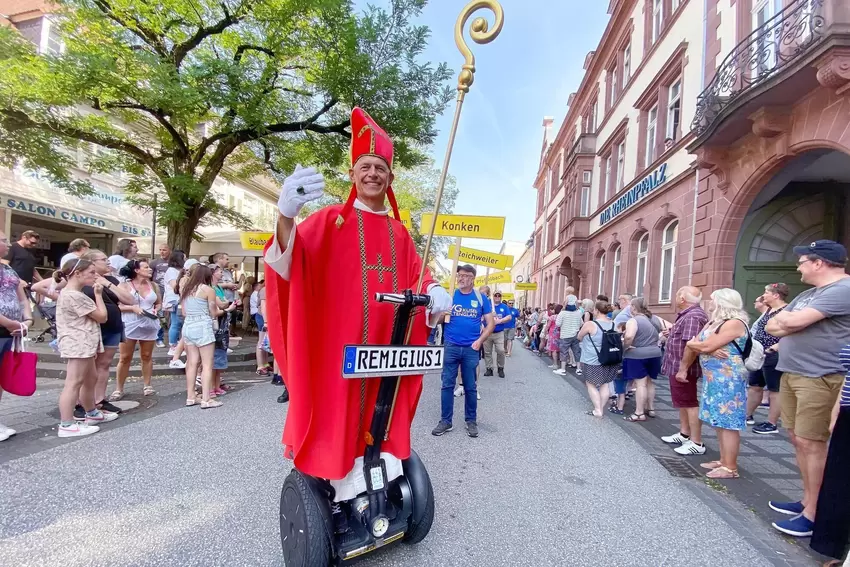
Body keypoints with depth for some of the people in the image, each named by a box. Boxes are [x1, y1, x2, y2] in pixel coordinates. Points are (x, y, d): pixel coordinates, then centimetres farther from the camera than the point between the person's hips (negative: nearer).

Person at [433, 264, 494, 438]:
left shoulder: (481, 298, 2)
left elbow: (491, 323, 5)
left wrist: (479, 341, -7)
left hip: (471, 348, 0)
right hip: (451, 346, 0)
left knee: (470, 386, 9)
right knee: (447, 384, 4)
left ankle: (471, 421, 23)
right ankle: (445, 421, 15)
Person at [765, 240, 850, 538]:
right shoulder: (806, 295, 16)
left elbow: (792, 322, -22)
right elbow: (771, 326, 13)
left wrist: (784, 318, -1)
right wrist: (791, 323, -6)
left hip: (819, 379, -9)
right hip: (790, 374, 9)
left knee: (810, 443, -4)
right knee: (799, 440, 14)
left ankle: (814, 514, 6)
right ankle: (807, 500, 26)